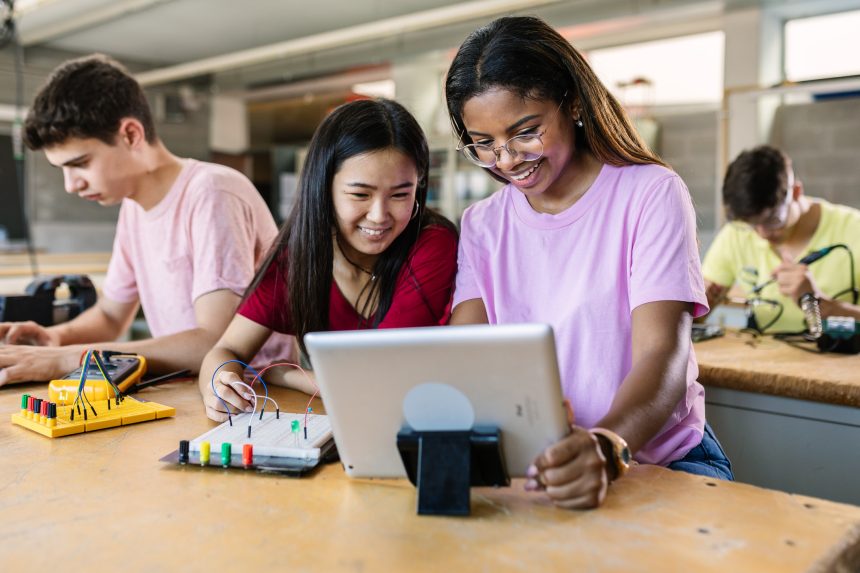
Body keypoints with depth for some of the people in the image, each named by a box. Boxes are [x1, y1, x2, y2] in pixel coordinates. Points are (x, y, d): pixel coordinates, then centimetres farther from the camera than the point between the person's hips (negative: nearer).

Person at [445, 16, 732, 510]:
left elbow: (663, 354, -18)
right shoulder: (481, 225, 6)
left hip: (661, 457, -5)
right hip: (534, 466, 5)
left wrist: (607, 448, -38)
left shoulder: (651, 195, -7)